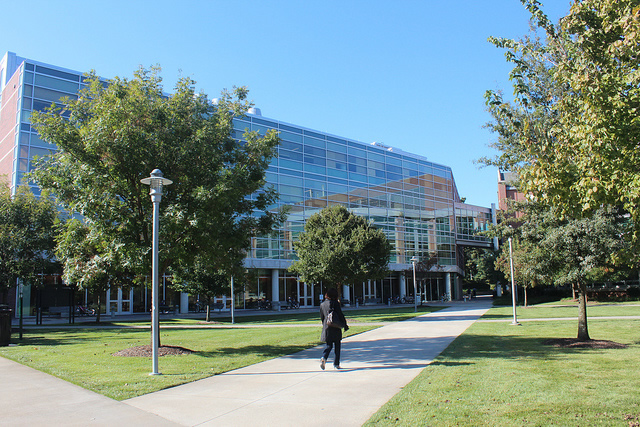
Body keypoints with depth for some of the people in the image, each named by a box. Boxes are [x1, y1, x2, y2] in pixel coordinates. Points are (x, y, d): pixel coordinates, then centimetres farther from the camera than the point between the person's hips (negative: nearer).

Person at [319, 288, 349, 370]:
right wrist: (345, 325, 1)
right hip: (336, 328, -3)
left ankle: (324, 358, -16)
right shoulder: (335, 303, -6)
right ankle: (336, 364, 11)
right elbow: (340, 315, -7)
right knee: (337, 346, 9)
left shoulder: (322, 304, 7)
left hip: (326, 328, 3)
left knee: (328, 345, 10)